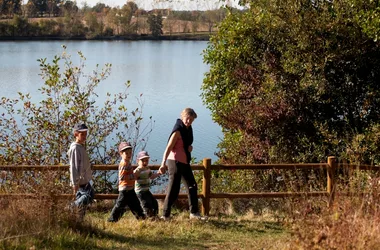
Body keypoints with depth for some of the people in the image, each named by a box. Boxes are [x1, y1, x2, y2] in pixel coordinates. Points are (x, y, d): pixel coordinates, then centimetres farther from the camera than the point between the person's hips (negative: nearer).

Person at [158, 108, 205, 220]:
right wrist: (163, 164, -27)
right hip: (175, 161, -9)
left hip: (185, 162, 9)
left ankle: (194, 212, 21)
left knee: (192, 186, 12)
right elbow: (169, 147, -20)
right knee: (173, 189, -7)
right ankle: (165, 215, 0)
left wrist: (190, 147, 1)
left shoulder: (188, 129, 10)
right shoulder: (178, 130, -15)